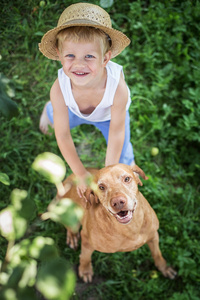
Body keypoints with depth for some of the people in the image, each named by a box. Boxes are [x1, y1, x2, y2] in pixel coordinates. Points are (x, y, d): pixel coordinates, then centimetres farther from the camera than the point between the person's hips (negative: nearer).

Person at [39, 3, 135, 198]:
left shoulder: (118, 88, -47)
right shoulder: (59, 89, -42)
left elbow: (116, 131, -32)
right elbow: (62, 135, -32)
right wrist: (81, 174, -29)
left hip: (109, 115, -1)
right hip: (75, 111, 2)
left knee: (122, 159, 0)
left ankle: (129, 162, 37)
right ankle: (49, 109, 62)